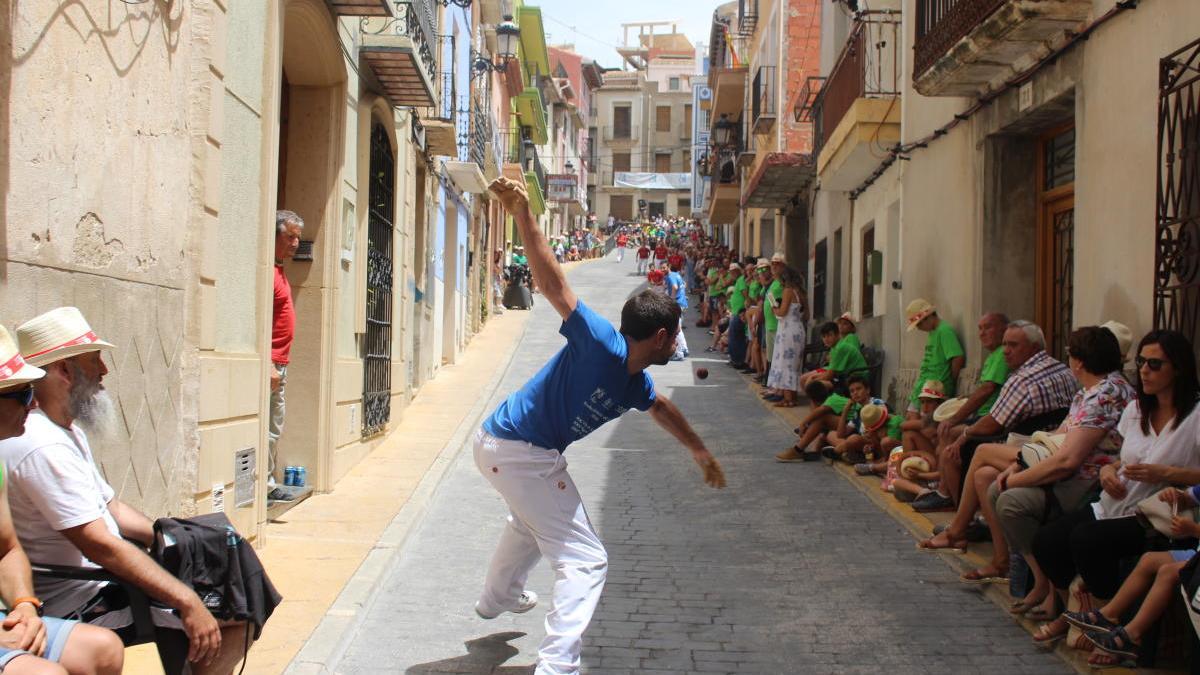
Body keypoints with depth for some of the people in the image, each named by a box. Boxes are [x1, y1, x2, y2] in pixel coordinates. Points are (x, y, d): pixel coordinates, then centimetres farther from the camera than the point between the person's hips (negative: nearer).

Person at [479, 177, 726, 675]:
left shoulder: (635, 384, 6)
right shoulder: (600, 343, -21)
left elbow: (662, 409, 30)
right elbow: (554, 283, -29)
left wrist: (699, 451, 46)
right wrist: (522, 215, -41)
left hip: (499, 447, 10)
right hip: (520, 454, -10)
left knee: (531, 522, 39)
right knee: (586, 560, -7)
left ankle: (499, 597, 64)